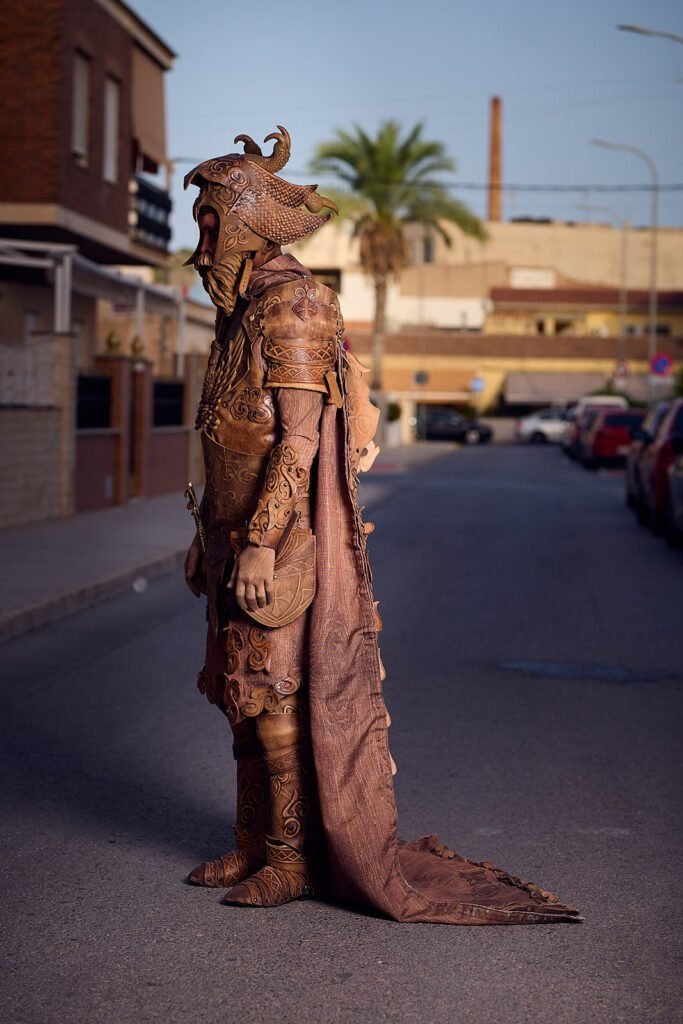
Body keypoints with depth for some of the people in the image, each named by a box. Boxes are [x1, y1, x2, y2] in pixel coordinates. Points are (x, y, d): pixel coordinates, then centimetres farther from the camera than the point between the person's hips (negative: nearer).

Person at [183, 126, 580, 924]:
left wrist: (258, 546, -24)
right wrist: (208, 535, 22)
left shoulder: (291, 306, -14)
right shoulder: (243, 311, 16)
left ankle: (295, 859, 4)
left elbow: (299, 438, -20)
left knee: (277, 696, -5)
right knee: (244, 694, 12)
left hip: (281, 542, -9)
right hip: (240, 536, 10)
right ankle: (255, 847, 21)